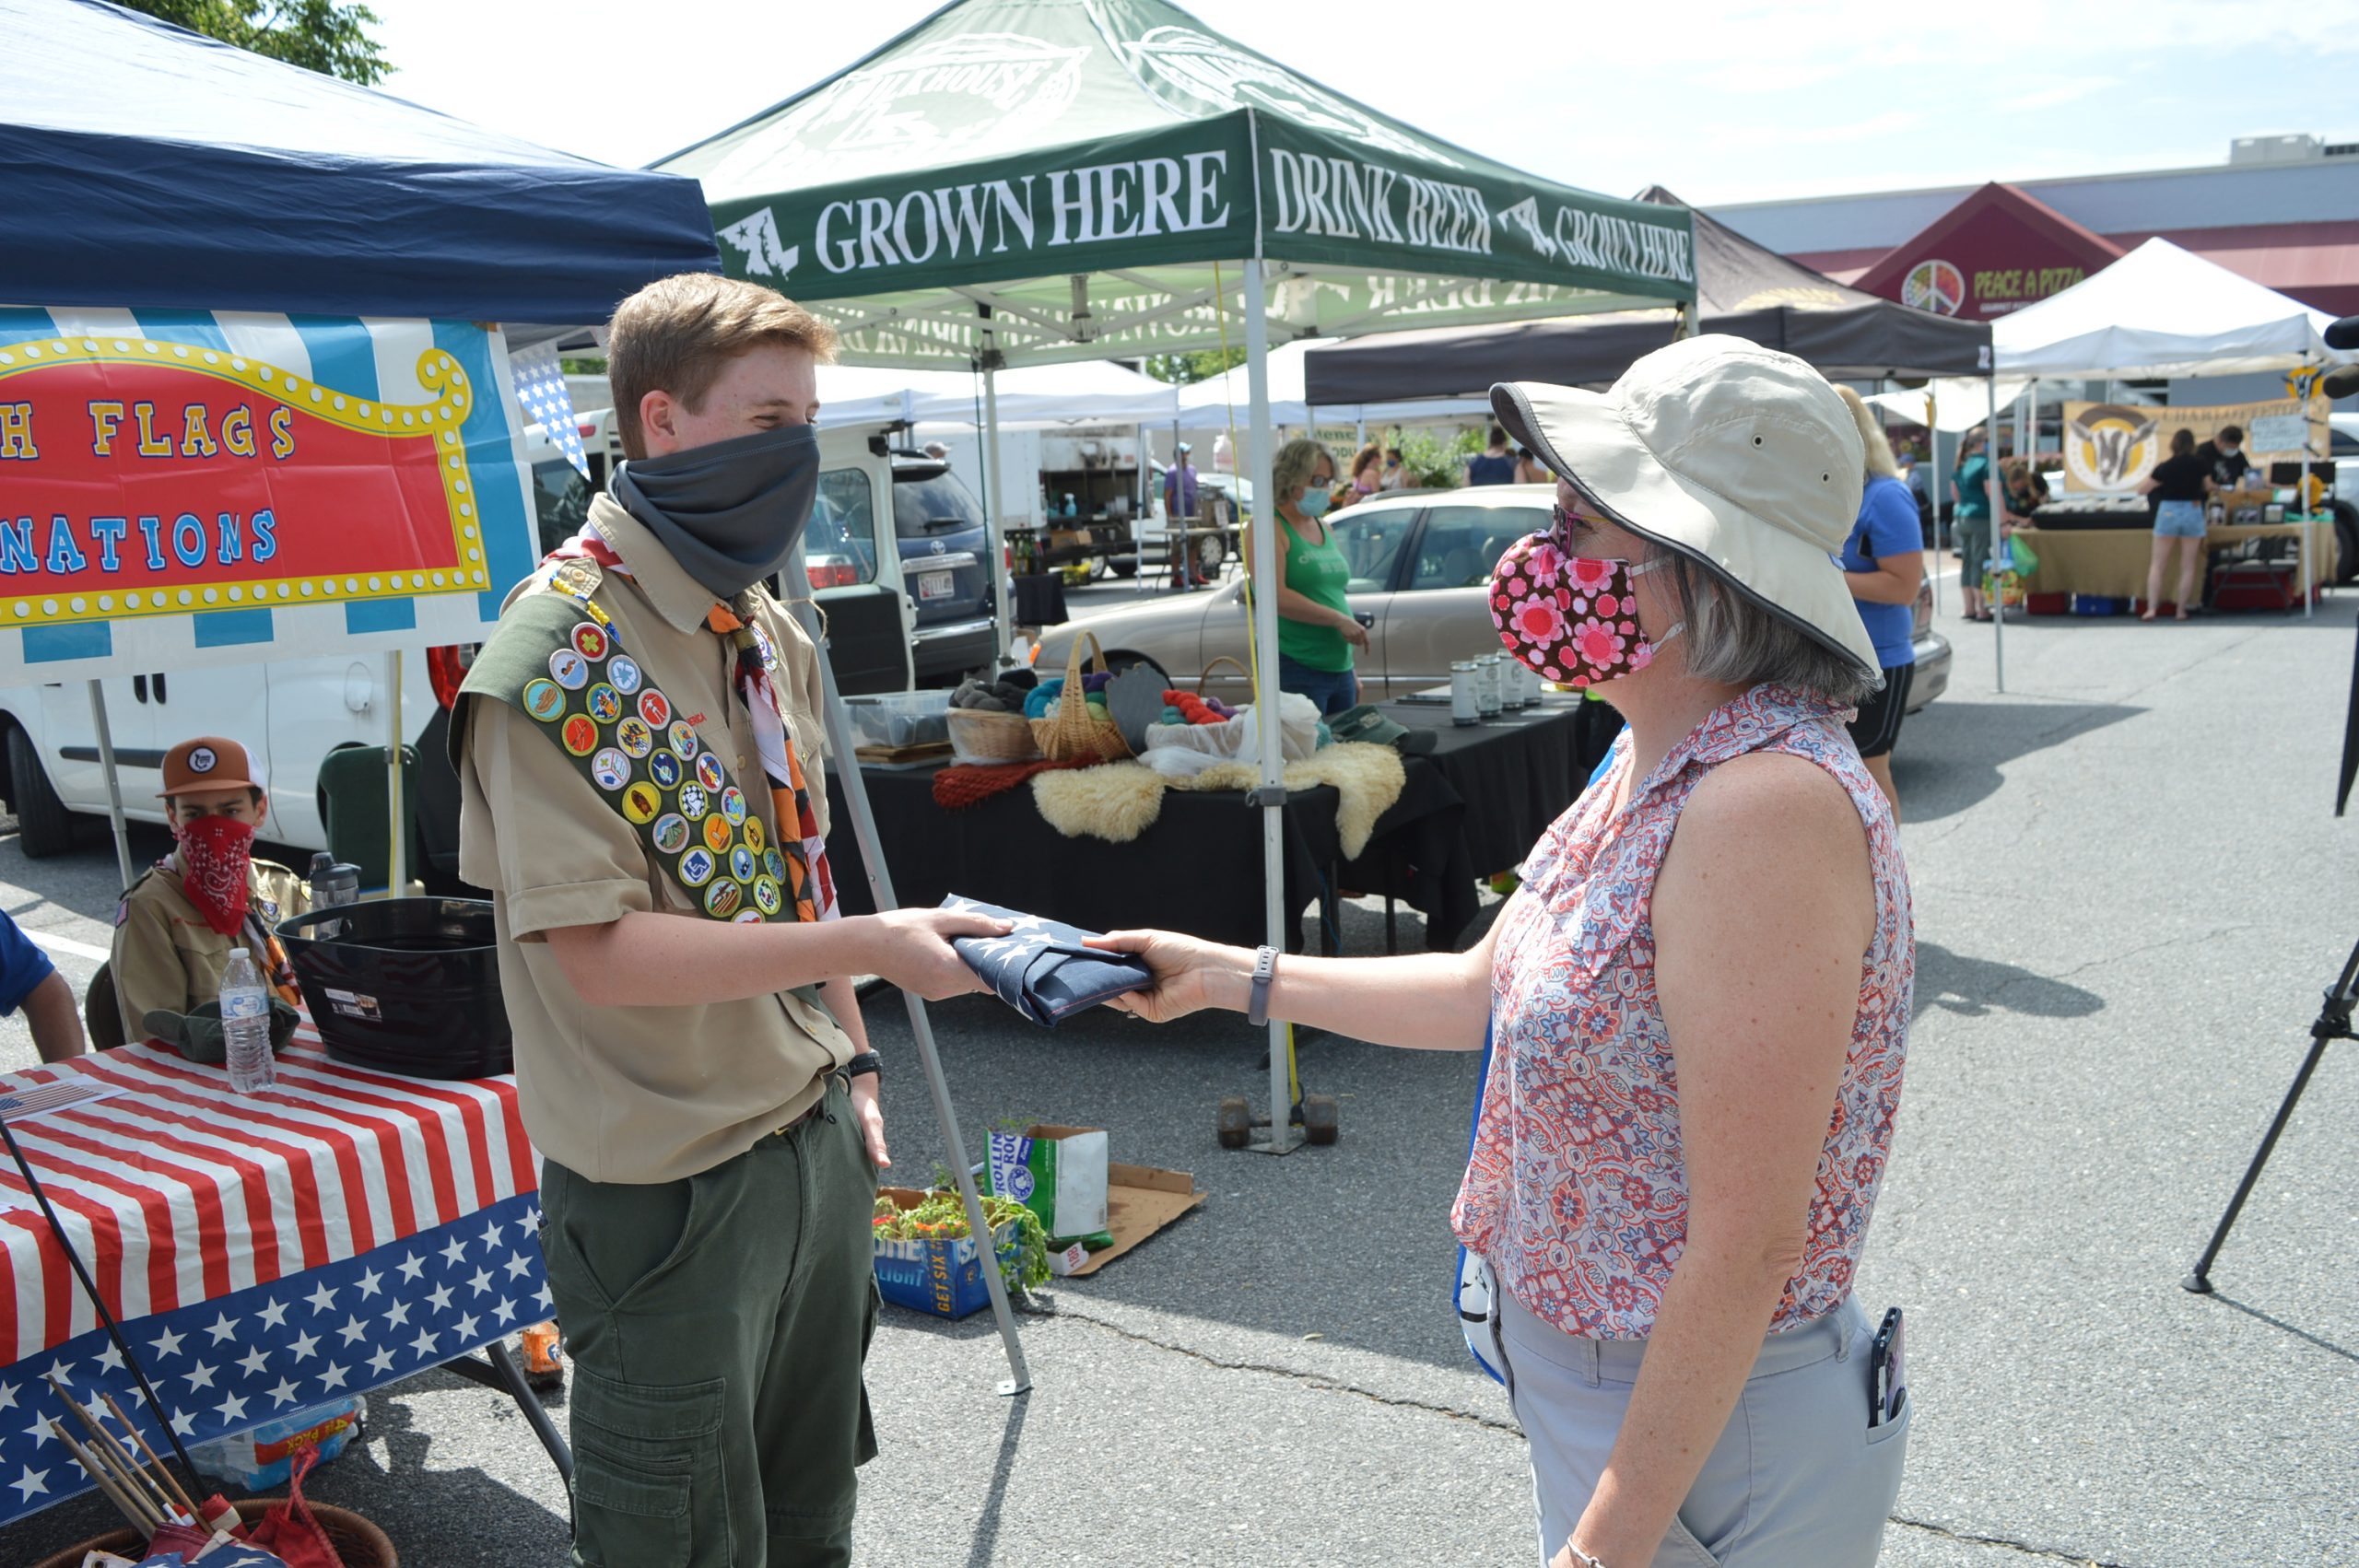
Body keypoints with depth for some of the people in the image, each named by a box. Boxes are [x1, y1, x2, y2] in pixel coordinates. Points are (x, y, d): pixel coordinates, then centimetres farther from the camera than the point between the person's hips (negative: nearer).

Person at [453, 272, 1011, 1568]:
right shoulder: (561, 648, -19)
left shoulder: (769, 632, 8)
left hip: (813, 1142, 8)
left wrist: (849, 1062, 13)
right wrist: (871, 948, -27)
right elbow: (598, 951, -23)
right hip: (666, 1190, -8)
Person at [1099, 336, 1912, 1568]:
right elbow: (1490, 989, 11)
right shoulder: (1654, 762, 1)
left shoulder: (1764, 805, -29)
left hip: (1702, 1447, -8)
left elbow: (1748, 1246, -28)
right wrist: (1229, 977, 14)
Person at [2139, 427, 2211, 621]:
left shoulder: (2165, 467, -8)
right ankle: (2181, 610, 8)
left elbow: (2141, 490, -2)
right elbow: (2207, 487, 14)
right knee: (2188, 566, 8)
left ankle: (2151, 609, -3)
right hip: (2193, 512, 1)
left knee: (2157, 564, 7)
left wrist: (2154, 470, 10)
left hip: (2168, 512, -1)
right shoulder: (2200, 464, -3)